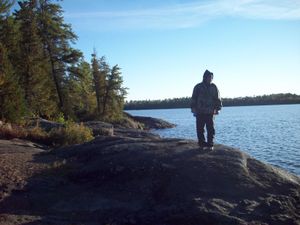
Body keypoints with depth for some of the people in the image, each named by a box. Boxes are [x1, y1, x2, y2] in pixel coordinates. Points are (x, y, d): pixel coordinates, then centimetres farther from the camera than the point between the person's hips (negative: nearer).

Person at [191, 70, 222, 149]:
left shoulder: (214, 87, 7)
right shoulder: (198, 87, 3)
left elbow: (218, 99, 11)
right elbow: (194, 99, 4)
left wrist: (217, 108, 3)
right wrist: (194, 109, -2)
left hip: (210, 113, 1)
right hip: (200, 113, -1)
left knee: (211, 129, 2)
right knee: (200, 129, 2)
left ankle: (210, 144, 10)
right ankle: (202, 143, 12)